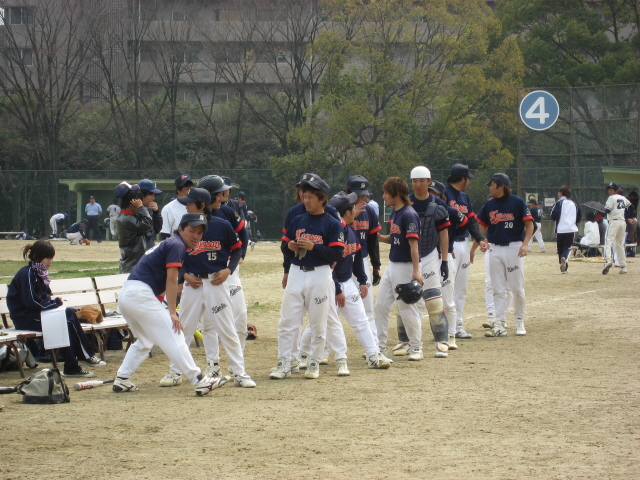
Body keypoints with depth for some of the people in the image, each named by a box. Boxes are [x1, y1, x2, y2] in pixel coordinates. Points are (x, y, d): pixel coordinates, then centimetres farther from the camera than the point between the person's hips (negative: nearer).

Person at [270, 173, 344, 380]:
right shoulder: (297, 221, 11)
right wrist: (289, 246, -8)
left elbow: (337, 254, -11)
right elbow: (284, 245, 15)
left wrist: (313, 246, -19)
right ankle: (284, 364, 4)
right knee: (287, 321, 0)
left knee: (318, 322, 3)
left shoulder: (333, 224, -4)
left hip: (320, 276, -4)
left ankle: (314, 363, 14)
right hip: (296, 273, 4)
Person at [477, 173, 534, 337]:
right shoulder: (489, 205, 9)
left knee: (517, 288, 1)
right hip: (495, 249, 4)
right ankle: (499, 325, 4)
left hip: (514, 248, -4)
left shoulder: (517, 202, -5)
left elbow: (529, 224, -6)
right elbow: (483, 226, 17)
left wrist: (525, 244, -17)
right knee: (498, 289, 3)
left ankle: (520, 322, 15)